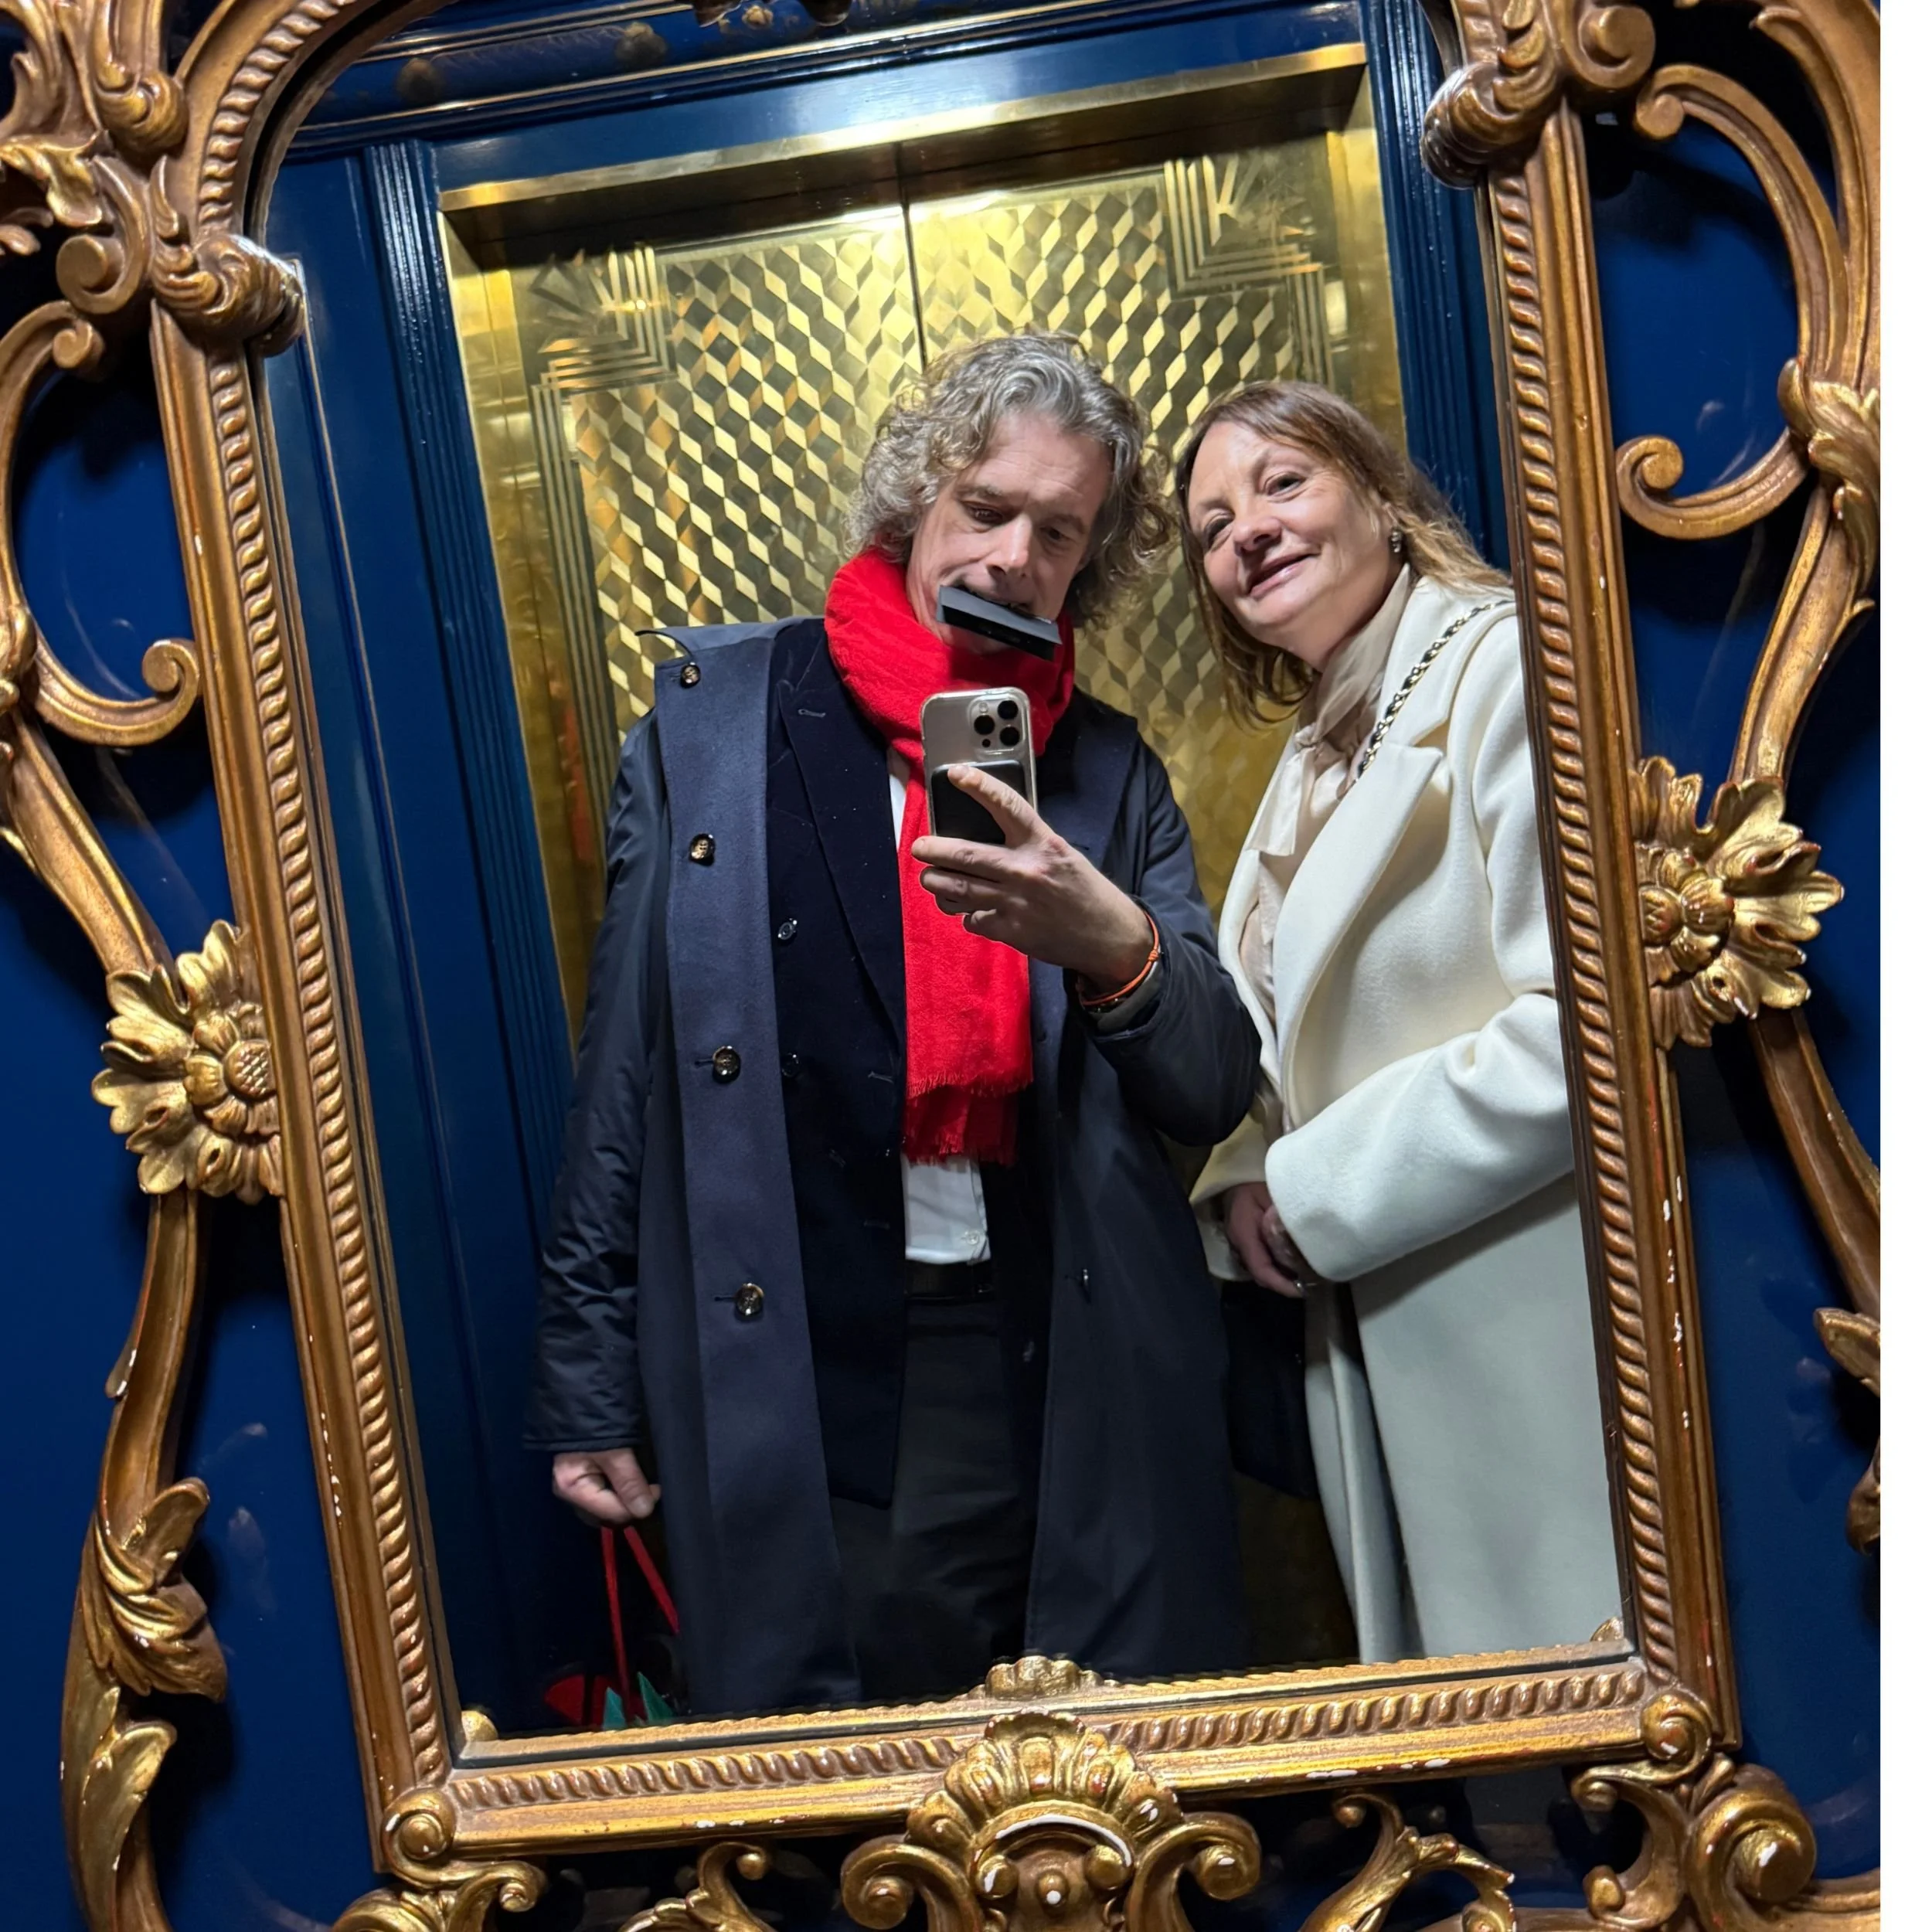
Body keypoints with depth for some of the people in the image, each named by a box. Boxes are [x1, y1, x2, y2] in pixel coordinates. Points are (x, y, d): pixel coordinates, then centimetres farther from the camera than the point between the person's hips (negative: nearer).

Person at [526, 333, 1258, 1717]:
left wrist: (1115, 948, -20)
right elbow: (628, 1058, 2)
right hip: (789, 1379, -1)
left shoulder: (1110, 771, 7)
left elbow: (1217, 1094, 1)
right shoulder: (715, 715, 1)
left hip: (1069, 1381, 2)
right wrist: (590, 1381, 2)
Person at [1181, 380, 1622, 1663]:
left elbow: (1585, 1024, -23)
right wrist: (1246, 1180, 0)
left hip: (1526, 1334, -8)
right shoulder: (1314, 758, 16)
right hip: (1378, 1351, 9)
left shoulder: (1509, 666, -12)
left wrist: (1318, 1190, -16)